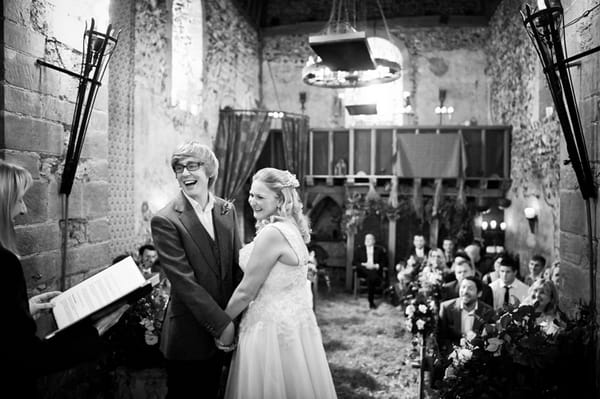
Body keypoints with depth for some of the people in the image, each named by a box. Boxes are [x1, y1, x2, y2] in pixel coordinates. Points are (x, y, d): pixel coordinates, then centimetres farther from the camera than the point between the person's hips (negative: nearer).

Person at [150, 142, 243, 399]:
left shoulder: (227, 211, 4)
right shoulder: (165, 221, -14)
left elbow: (237, 266, 7)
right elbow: (184, 282, -18)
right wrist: (222, 324, -17)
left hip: (225, 329, 5)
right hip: (189, 336, -5)